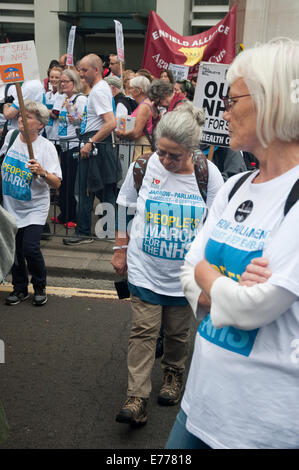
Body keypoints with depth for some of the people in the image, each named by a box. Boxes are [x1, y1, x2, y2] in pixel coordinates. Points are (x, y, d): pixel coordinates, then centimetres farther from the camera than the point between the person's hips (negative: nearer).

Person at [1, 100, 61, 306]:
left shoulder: (46, 146, -14)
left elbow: (57, 183, -19)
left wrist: (42, 172, -36)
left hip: (35, 208, -4)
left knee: (30, 247, -13)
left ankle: (40, 287, 11)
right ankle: (20, 288, 28)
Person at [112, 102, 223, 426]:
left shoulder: (208, 174, -11)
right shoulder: (143, 165, -9)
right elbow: (123, 208, 5)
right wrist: (121, 248, 5)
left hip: (184, 273, 0)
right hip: (144, 269, 0)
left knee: (178, 333, 15)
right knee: (143, 331, -2)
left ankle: (173, 375, 41)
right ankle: (136, 398, 5)